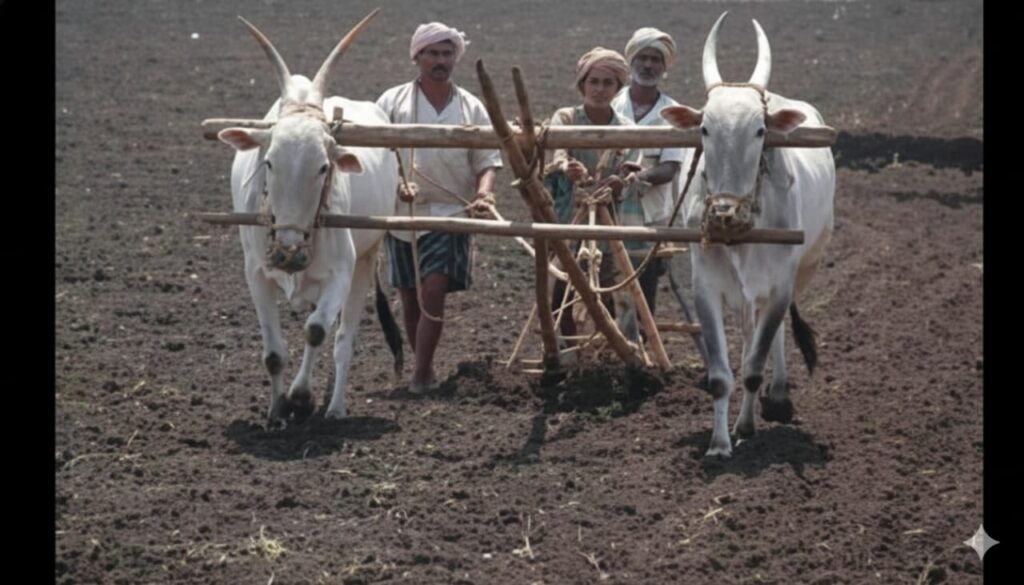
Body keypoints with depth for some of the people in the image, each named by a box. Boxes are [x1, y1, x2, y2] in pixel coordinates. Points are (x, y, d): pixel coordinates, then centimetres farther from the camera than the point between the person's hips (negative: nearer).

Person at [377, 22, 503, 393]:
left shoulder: (471, 108, 6)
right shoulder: (393, 101, 2)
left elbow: (487, 161, 5)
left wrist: (484, 192, -16)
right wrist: (397, 183, -21)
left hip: (449, 213, -1)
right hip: (401, 213, 1)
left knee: (434, 292, -15)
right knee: (409, 299, 9)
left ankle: (421, 375, -10)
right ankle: (424, 368, 25)